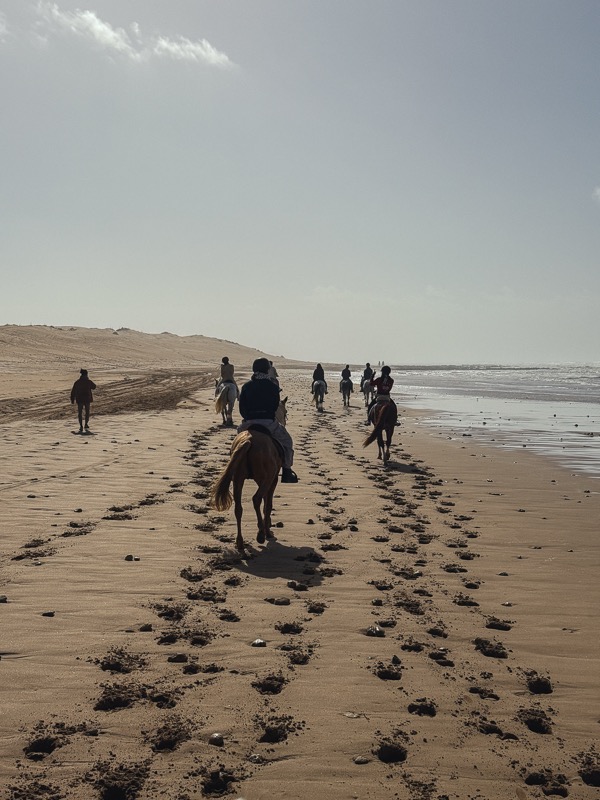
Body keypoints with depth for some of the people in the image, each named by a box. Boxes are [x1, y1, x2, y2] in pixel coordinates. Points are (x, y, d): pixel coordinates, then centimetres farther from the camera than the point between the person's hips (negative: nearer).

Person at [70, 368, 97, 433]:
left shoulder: (77, 382, -2)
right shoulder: (89, 382, -5)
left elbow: (73, 391, -1)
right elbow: (94, 386, 16)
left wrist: (72, 400, 6)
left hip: (79, 399, 0)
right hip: (87, 399, 0)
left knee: (80, 413, 4)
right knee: (87, 412, 17)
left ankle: (81, 427, -7)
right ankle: (86, 425, 17)